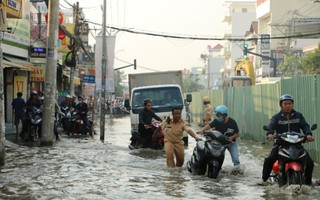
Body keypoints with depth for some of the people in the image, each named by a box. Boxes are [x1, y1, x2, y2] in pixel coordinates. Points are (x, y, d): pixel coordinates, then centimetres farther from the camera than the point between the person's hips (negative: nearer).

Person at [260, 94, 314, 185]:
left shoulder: (298, 116, 10)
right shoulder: (276, 117, 4)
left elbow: (305, 126, -4)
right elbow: (271, 126, -14)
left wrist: (308, 134, -27)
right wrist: (270, 134, -38)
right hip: (280, 143, -2)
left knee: (309, 162, -10)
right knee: (269, 160, -23)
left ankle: (308, 181, 10)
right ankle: (264, 179, -8)